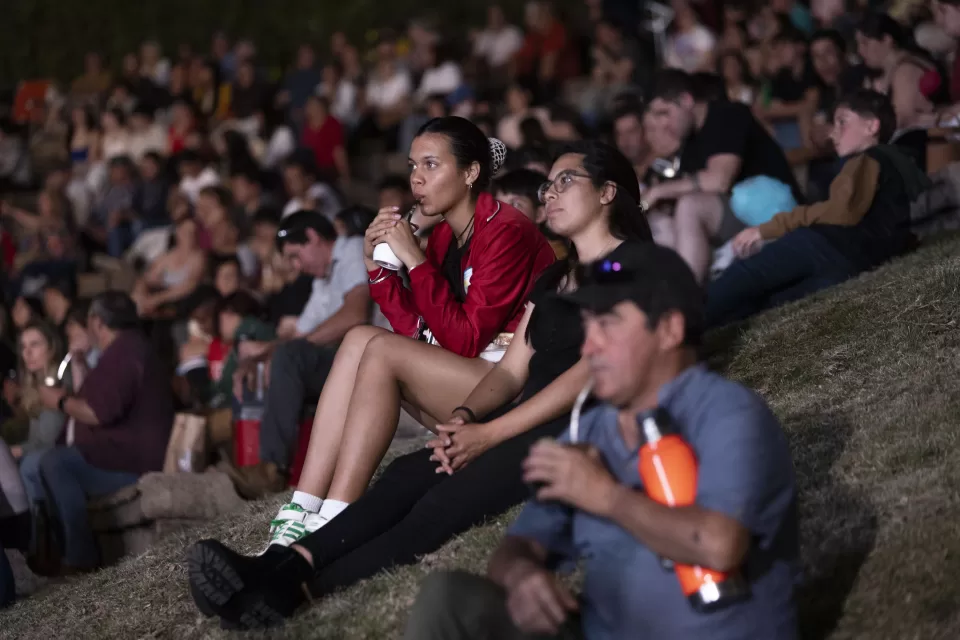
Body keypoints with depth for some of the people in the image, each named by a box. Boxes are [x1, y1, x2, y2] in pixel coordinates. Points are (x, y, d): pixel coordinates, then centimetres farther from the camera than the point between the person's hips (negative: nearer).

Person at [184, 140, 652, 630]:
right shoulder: (554, 277, 25)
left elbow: (597, 366, -13)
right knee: (405, 478, -20)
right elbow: (512, 369, 17)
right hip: (530, 420, 8)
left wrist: (490, 434, -17)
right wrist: (463, 417, -7)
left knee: (443, 506, -29)